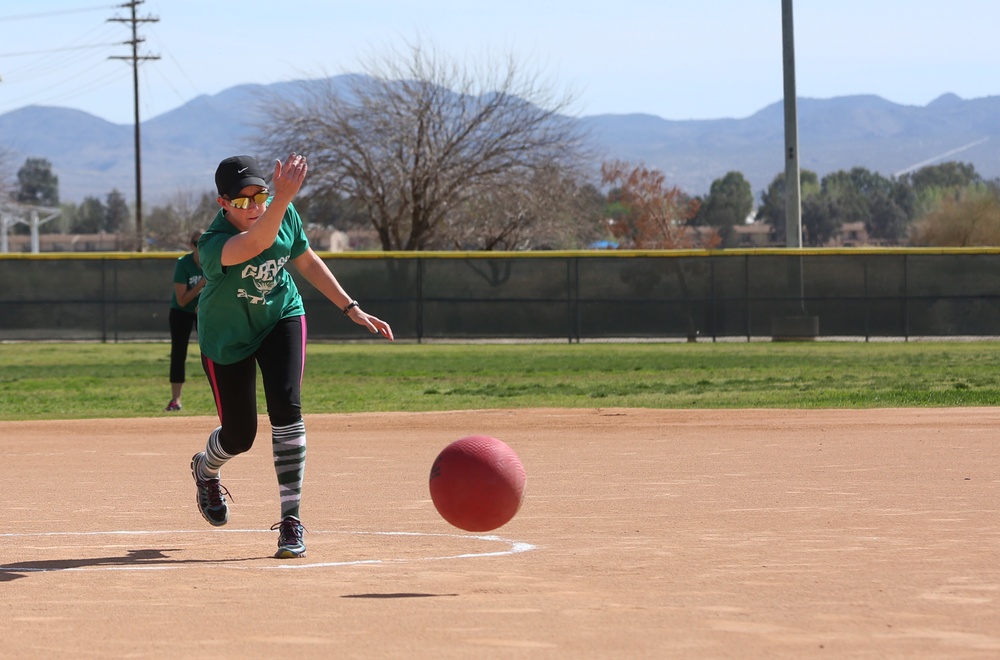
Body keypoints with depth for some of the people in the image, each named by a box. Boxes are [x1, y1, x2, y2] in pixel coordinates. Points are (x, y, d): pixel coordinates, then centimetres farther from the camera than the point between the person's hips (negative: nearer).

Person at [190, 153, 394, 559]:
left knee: (285, 406, -19)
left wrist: (351, 309, 0)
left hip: (281, 317, 3)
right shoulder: (213, 245, -37)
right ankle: (206, 470, 45)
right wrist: (283, 198, -78)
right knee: (239, 436, 6)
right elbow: (257, 243, -60)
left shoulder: (284, 214, -20)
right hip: (227, 337, -2)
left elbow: (306, 262, 0)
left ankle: (291, 519, -13)